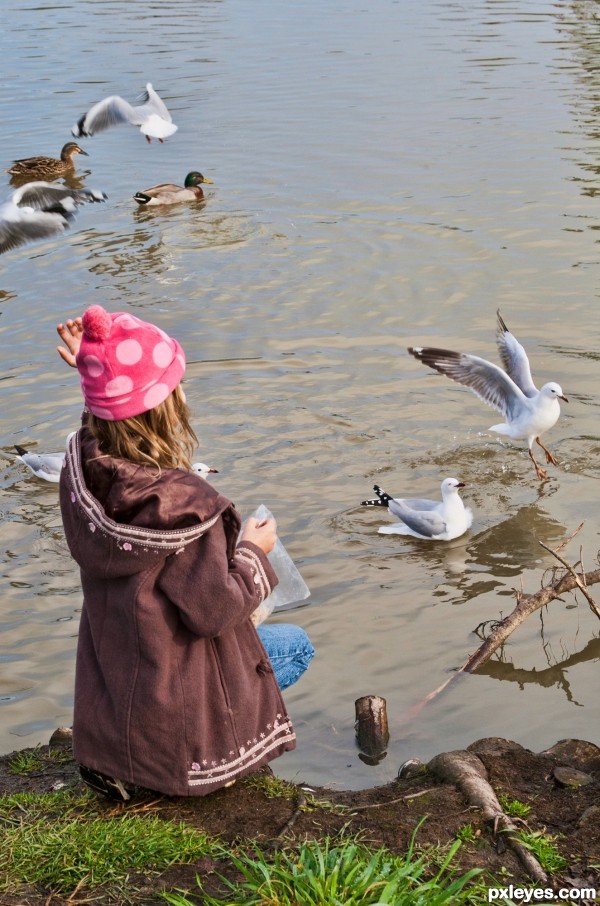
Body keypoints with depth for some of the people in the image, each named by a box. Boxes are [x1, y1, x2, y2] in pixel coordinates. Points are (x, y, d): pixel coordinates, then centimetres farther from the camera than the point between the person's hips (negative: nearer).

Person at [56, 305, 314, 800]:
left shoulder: (81, 471, -13)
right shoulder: (182, 505, -33)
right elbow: (215, 610, -23)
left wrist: (103, 376, 2)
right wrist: (253, 550, -8)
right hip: (171, 698, -6)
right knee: (296, 645, 19)